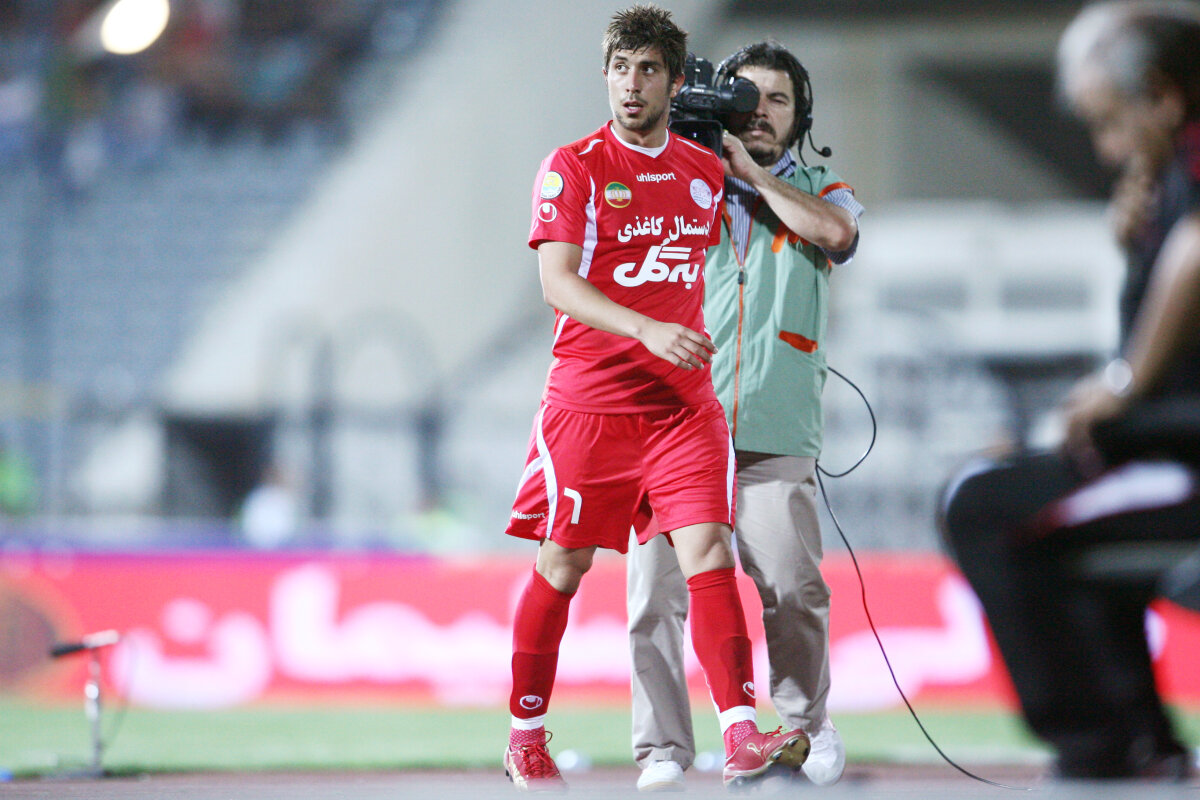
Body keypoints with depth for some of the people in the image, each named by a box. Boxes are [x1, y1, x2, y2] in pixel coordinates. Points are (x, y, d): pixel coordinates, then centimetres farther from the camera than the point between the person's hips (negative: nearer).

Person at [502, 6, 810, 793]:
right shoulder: (573, 168, -5)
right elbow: (557, 284, -16)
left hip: (684, 402, 3)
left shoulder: (704, 169, 10)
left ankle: (742, 736, -18)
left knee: (709, 550, -11)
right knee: (562, 566, 4)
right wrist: (649, 329, -27)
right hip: (589, 397, -3)